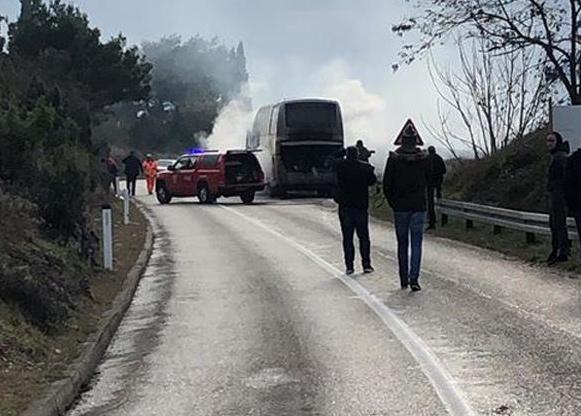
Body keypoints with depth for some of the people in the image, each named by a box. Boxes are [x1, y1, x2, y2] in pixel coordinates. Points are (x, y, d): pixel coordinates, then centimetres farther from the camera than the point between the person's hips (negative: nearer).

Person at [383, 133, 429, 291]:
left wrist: (392, 202, 7)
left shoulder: (394, 158, -6)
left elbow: (386, 183, -4)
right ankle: (414, 278, -11)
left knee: (402, 243, 10)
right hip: (419, 206, 0)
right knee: (416, 243, 2)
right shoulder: (423, 158, -3)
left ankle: (404, 280, 13)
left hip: (400, 207, 0)